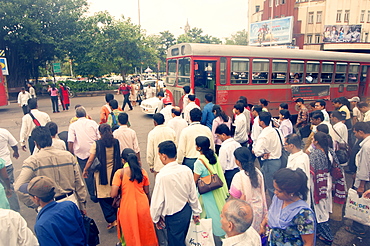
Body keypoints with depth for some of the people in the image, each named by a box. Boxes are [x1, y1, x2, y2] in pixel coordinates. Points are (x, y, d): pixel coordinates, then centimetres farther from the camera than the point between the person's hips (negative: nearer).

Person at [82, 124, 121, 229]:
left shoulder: (96, 144, -12)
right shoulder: (116, 142, -4)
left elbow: (90, 159, -9)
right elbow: (120, 158, 3)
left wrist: (85, 170, 7)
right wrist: (119, 169, 18)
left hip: (102, 174, -3)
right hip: (114, 173, 3)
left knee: (103, 197, 8)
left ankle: (112, 220, 3)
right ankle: (115, 217, 30)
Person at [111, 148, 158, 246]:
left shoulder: (120, 173, -11)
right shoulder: (142, 171, -1)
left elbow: (113, 194, -17)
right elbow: (147, 192, 4)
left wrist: (121, 190, 5)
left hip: (127, 207, -2)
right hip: (143, 206, 3)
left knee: (131, 235, 20)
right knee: (144, 232, 22)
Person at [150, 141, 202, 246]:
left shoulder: (162, 176, -25)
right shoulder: (186, 170, -10)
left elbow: (157, 201, -17)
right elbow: (193, 194, 0)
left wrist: (155, 218, 1)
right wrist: (196, 212, 15)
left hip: (173, 217, -6)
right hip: (187, 210, 6)